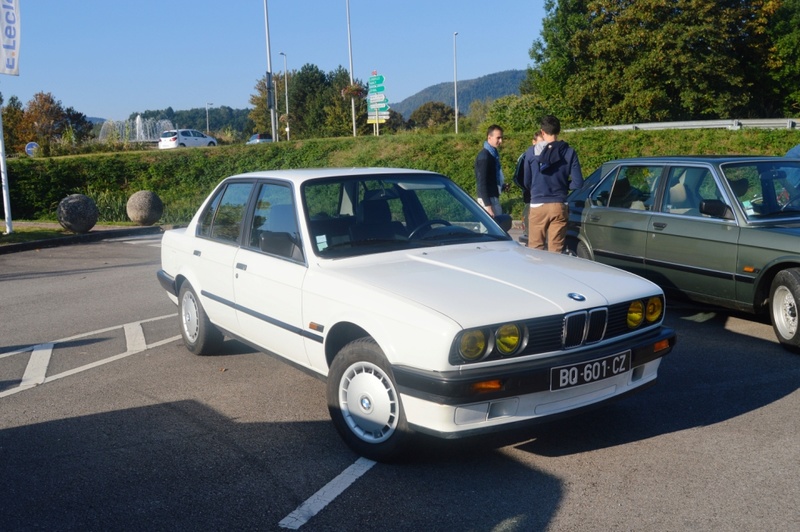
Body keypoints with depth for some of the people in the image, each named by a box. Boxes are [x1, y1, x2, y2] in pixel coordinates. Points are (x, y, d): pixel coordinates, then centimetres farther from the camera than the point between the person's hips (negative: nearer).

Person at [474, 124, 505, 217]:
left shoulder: (493, 153, 13)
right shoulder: (484, 156, -16)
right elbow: (482, 182, -21)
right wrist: (487, 205, -24)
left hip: (493, 197, 9)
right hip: (487, 198, -9)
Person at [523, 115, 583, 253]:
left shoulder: (532, 152, -3)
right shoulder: (569, 152, -1)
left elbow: (526, 182, 3)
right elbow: (577, 183, -4)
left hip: (538, 206, -1)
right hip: (559, 206, 1)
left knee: (535, 249, 6)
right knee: (556, 250, 5)